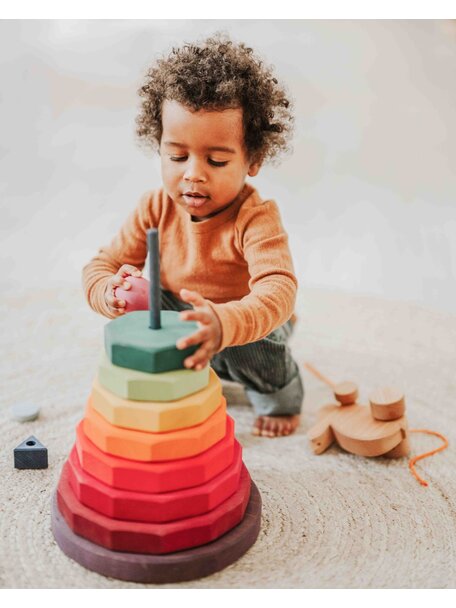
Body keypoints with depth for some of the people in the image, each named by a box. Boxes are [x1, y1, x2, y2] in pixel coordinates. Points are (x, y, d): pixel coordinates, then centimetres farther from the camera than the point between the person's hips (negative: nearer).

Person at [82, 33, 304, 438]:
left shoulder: (256, 218, -31)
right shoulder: (157, 209, -16)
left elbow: (278, 290, -47)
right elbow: (101, 266, -11)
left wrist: (224, 323, -68)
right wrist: (112, 293, -38)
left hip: (253, 325, -3)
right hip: (181, 323, 4)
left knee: (247, 346, -33)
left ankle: (281, 394, 3)